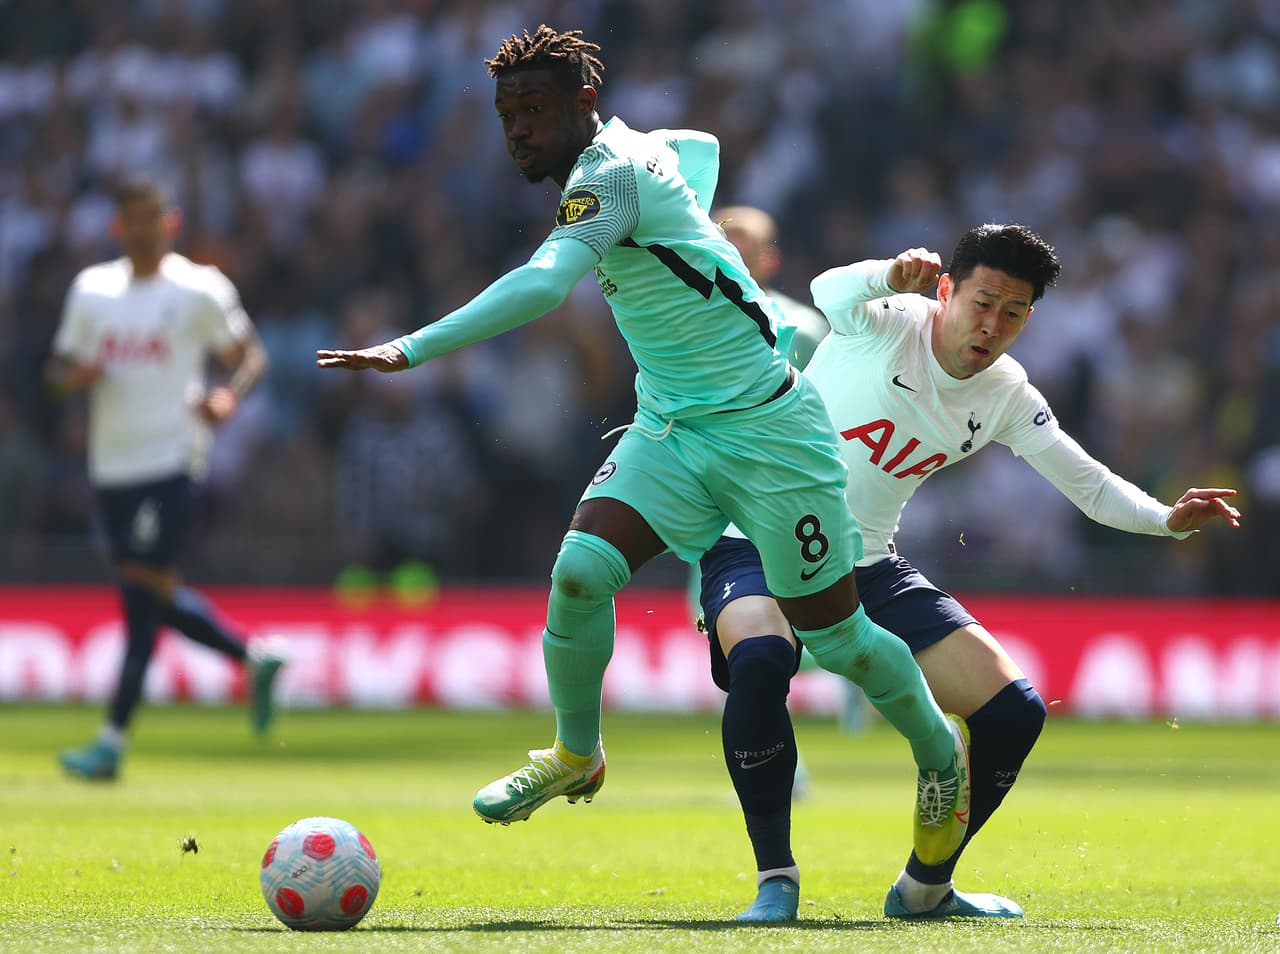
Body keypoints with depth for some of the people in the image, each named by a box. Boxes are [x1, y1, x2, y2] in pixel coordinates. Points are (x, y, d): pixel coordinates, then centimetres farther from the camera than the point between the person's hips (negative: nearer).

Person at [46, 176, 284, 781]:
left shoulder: (198, 290, -2)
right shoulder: (91, 289, 12)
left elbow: (250, 355, 4)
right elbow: (58, 371, 17)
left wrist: (228, 396, -16)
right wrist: (74, 375, -7)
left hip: (169, 459, -6)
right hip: (111, 464, 6)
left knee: (145, 593, -12)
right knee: (152, 596, 10)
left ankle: (111, 742, -13)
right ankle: (255, 661, 30)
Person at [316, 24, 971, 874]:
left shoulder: (608, 174, -22)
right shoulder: (631, 149, 5)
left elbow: (542, 285, -38)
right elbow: (704, 145, 29)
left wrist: (410, 351, -44)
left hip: (769, 429, -8)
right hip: (670, 429, 8)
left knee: (832, 633, 4)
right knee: (581, 570, -15)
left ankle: (939, 750, 30)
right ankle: (576, 756, 3)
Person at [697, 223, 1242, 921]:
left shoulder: (1007, 398, 2)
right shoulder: (890, 323, -16)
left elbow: (1089, 484, 5)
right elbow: (830, 295, -38)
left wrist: (1166, 518, -13)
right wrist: (891, 274, -60)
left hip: (869, 568, 6)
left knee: (1015, 712, -3)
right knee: (759, 662, -38)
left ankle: (924, 888, 17)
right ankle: (776, 881, -22)